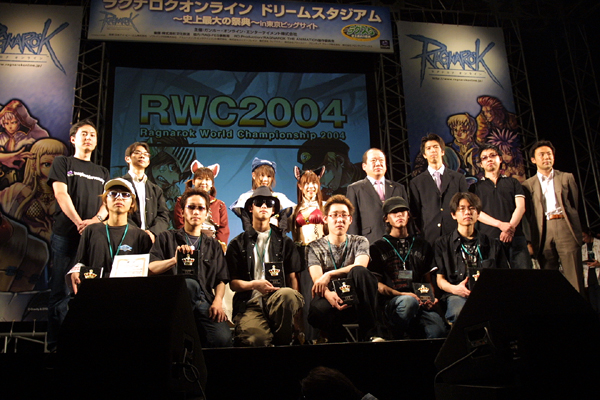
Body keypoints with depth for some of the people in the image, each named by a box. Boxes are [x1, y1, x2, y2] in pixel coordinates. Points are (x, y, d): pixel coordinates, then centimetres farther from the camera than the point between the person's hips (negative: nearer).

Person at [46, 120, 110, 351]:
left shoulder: (102, 172, 22)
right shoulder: (62, 163, 12)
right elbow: (61, 194, -1)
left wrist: (96, 220, -12)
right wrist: (79, 223, -13)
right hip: (66, 234, -3)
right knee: (61, 291, -5)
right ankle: (55, 344, -1)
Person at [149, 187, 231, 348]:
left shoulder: (213, 246, 27)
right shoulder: (167, 238, 19)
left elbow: (221, 280, 18)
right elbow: (151, 268, 3)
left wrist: (218, 301, -3)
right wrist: (174, 260, -16)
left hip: (204, 301, 3)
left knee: (223, 339, -26)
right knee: (190, 283, -39)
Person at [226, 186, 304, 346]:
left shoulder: (285, 242, 22)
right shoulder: (237, 244, 18)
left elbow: (293, 277, 15)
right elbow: (233, 283, 11)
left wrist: (294, 299, -6)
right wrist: (254, 284, -10)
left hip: (278, 297, 2)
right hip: (249, 301, -2)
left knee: (287, 294, -37)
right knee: (257, 339, -36)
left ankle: (283, 342, -16)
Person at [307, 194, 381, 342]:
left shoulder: (360, 242, 13)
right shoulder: (315, 247, 10)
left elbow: (360, 266, -9)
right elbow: (317, 279, -6)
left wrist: (329, 274, -17)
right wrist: (329, 294, -29)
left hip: (358, 303, 1)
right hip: (330, 300, -1)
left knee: (359, 272, -31)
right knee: (317, 310, -37)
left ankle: (371, 334, -24)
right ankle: (340, 341, -8)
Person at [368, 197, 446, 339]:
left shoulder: (422, 245, 26)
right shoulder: (378, 247, 15)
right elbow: (376, 284, 6)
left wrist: (431, 297, 2)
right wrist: (401, 294, -10)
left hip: (420, 304, 1)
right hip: (390, 302, -1)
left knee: (438, 329, -32)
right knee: (408, 301, -38)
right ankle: (395, 342, -19)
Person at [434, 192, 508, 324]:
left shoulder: (491, 244, 23)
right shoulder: (443, 244, 17)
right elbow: (440, 279, 10)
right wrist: (454, 288, -13)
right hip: (457, 295, -2)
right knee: (459, 310, -39)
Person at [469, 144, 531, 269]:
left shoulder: (513, 182, 21)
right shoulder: (476, 187, 18)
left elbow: (520, 207, 8)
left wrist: (511, 227, -11)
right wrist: (500, 224, -12)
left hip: (515, 238, 1)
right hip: (489, 239, -1)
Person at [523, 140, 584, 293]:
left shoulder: (566, 178, 16)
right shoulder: (528, 185, 13)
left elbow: (574, 205, 13)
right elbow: (528, 213, 9)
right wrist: (531, 240, 0)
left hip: (565, 228, 0)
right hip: (543, 232, 0)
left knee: (574, 279, -4)